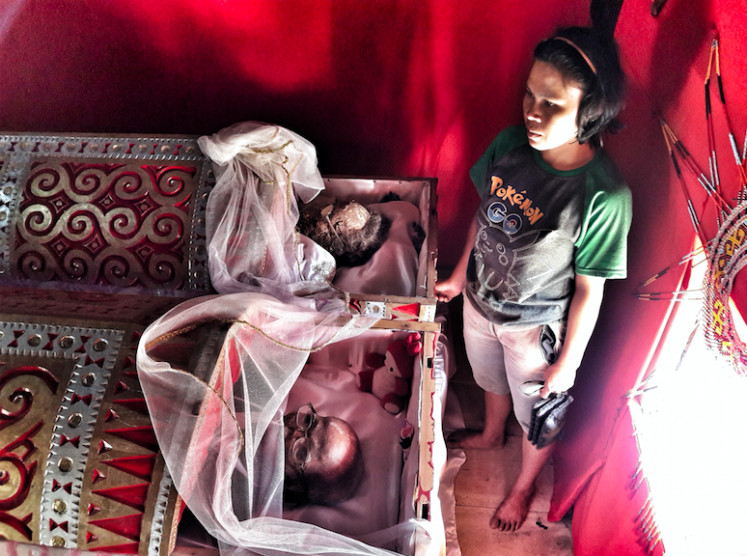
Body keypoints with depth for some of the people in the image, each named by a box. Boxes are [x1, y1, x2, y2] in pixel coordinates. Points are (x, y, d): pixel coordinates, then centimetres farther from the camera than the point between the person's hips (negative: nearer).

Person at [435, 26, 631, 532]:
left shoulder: (605, 196, -31)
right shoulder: (510, 144, -16)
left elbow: (589, 290, -20)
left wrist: (567, 363, -11)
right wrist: (460, 275, 11)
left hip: (536, 329, -5)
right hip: (480, 301, 5)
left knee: (537, 416, 23)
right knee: (492, 381, 33)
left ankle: (523, 487, 53)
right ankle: (492, 436, 66)